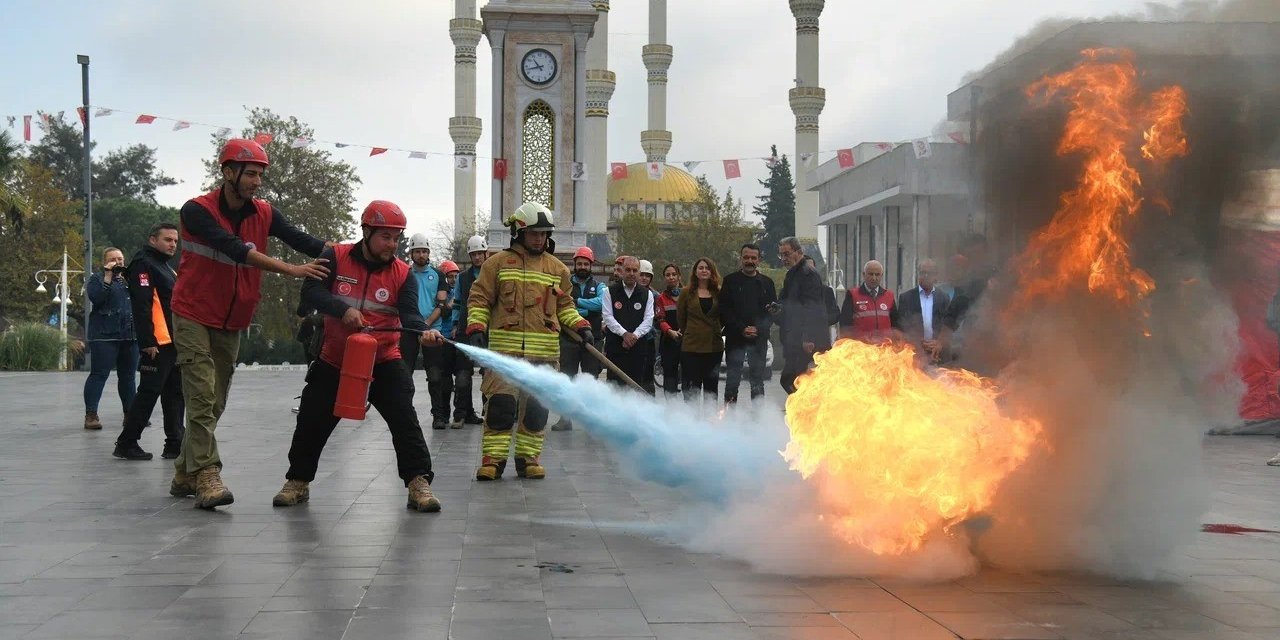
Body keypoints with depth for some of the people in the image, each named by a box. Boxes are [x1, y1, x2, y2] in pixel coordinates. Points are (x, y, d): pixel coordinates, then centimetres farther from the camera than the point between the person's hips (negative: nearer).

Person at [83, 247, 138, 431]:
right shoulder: (97, 278, 4)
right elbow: (96, 298, -15)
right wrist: (108, 276, -14)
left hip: (130, 335, 6)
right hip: (105, 335, -6)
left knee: (128, 376, 9)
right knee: (99, 374, -9)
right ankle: (91, 415, -9)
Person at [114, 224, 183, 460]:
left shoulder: (167, 268, 22)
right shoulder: (143, 265, -9)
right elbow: (141, 306, -18)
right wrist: (147, 342, -23)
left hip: (174, 343, 10)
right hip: (158, 344, -10)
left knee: (175, 394, 10)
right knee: (149, 393, -7)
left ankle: (175, 443, 13)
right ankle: (126, 444, -1)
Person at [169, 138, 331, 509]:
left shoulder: (264, 214, 1)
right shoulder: (197, 211, -16)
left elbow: (302, 241, -12)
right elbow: (235, 250, -30)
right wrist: (291, 270, -38)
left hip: (232, 324, 6)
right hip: (194, 317, -6)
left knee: (214, 403, 10)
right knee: (203, 399, -14)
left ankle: (184, 475, 21)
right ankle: (206, 476, -15)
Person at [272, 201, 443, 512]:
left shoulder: (403, 274, -5)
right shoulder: (335, 258, -6)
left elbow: (409, 313, -17)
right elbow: (311, 290, -17)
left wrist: (423, 331, -40)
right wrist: (343, 310, -33)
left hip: (384, 361, 0)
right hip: (335, 360, 1)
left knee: (404, 418, -13)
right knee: (312, 421, 7)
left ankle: (418, 483, -7)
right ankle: (298, 482, 26)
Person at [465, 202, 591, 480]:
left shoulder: (557, 269, 16)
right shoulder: (497, 263, 7)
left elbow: (565, 306, 23)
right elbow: (479, 299, 7)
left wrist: (580, 326, 8)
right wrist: (476, 328, -6)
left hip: (543, 352, 3)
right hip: (504, 348, -3)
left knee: (536, 407, 4)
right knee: (500, 404, -7)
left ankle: (528, 458, 15)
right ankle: (493, 459, 1)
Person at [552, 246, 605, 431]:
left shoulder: (598, 286, 10)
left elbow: (600, 303, -12)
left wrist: (577, 302, -15)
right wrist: (585, 310, -13)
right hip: (569, 339, -1)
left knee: (591, 379, 4)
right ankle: (565, 417, 3)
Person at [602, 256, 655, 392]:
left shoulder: (647, 294, 11)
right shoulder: (610, 292, 7)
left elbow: (648, 320, 3)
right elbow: (608, 317, -2)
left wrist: (634, 335, -13)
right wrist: (624, 333, -15)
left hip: (638, 348, 2)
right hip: (615, 347, -2)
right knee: (614, 385, -7)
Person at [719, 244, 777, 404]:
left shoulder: (766, 282, 11)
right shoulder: (730, 281, 4)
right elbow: (724, 310, -2)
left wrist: (759, 329, -8)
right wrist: (742, 329, -12)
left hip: (759, 339, 2)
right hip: (735, 338, -2)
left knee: (757, 381, 6)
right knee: (732, 380, -1)